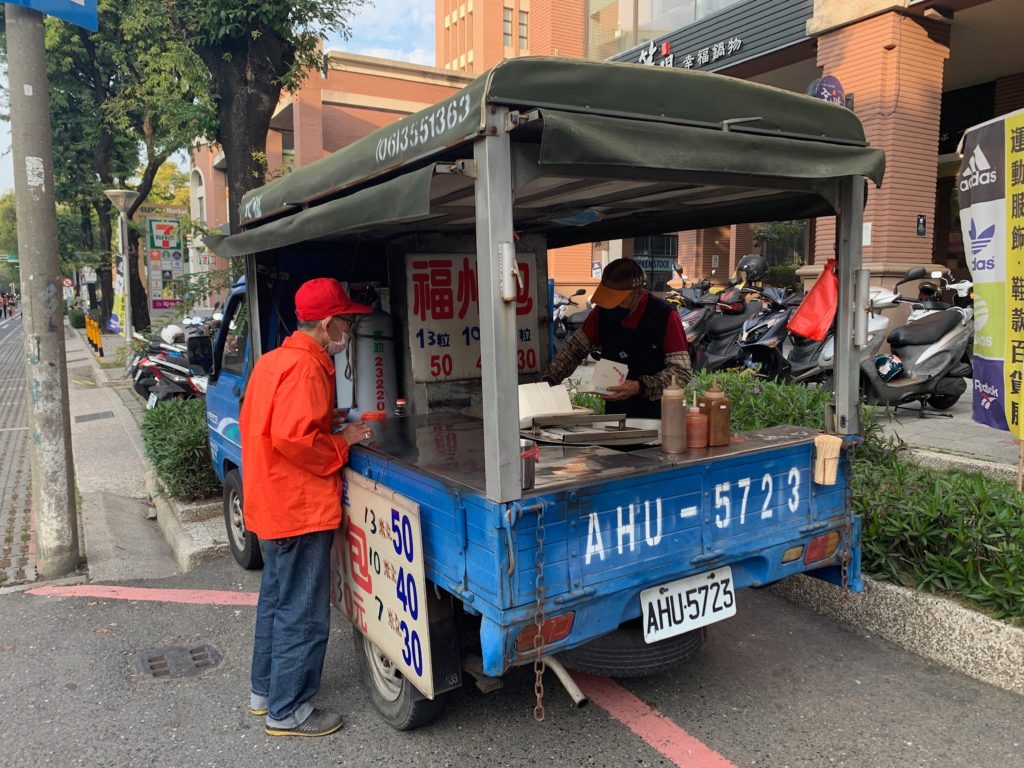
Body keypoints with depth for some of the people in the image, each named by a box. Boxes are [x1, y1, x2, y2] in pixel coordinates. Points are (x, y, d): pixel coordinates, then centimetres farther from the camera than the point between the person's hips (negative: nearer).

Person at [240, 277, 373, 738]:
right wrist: (342, 441, -15)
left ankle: (265, 690, 36)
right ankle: (288, 712, 15)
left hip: (271, 506, 11)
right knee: (303, 614, 2)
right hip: (301, 509, -11)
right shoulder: (306, 367, -20)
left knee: (276, 600, 22)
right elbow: (292, 438, -29)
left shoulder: (272, 361, 11)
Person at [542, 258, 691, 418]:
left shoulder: (665, 316, -12)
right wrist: (548, 380, -4)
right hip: (614, 414, 3)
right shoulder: (603, 312, 0)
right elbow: (575, 349, 9)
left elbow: (681, 372, -14)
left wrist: (641, 387, -26)